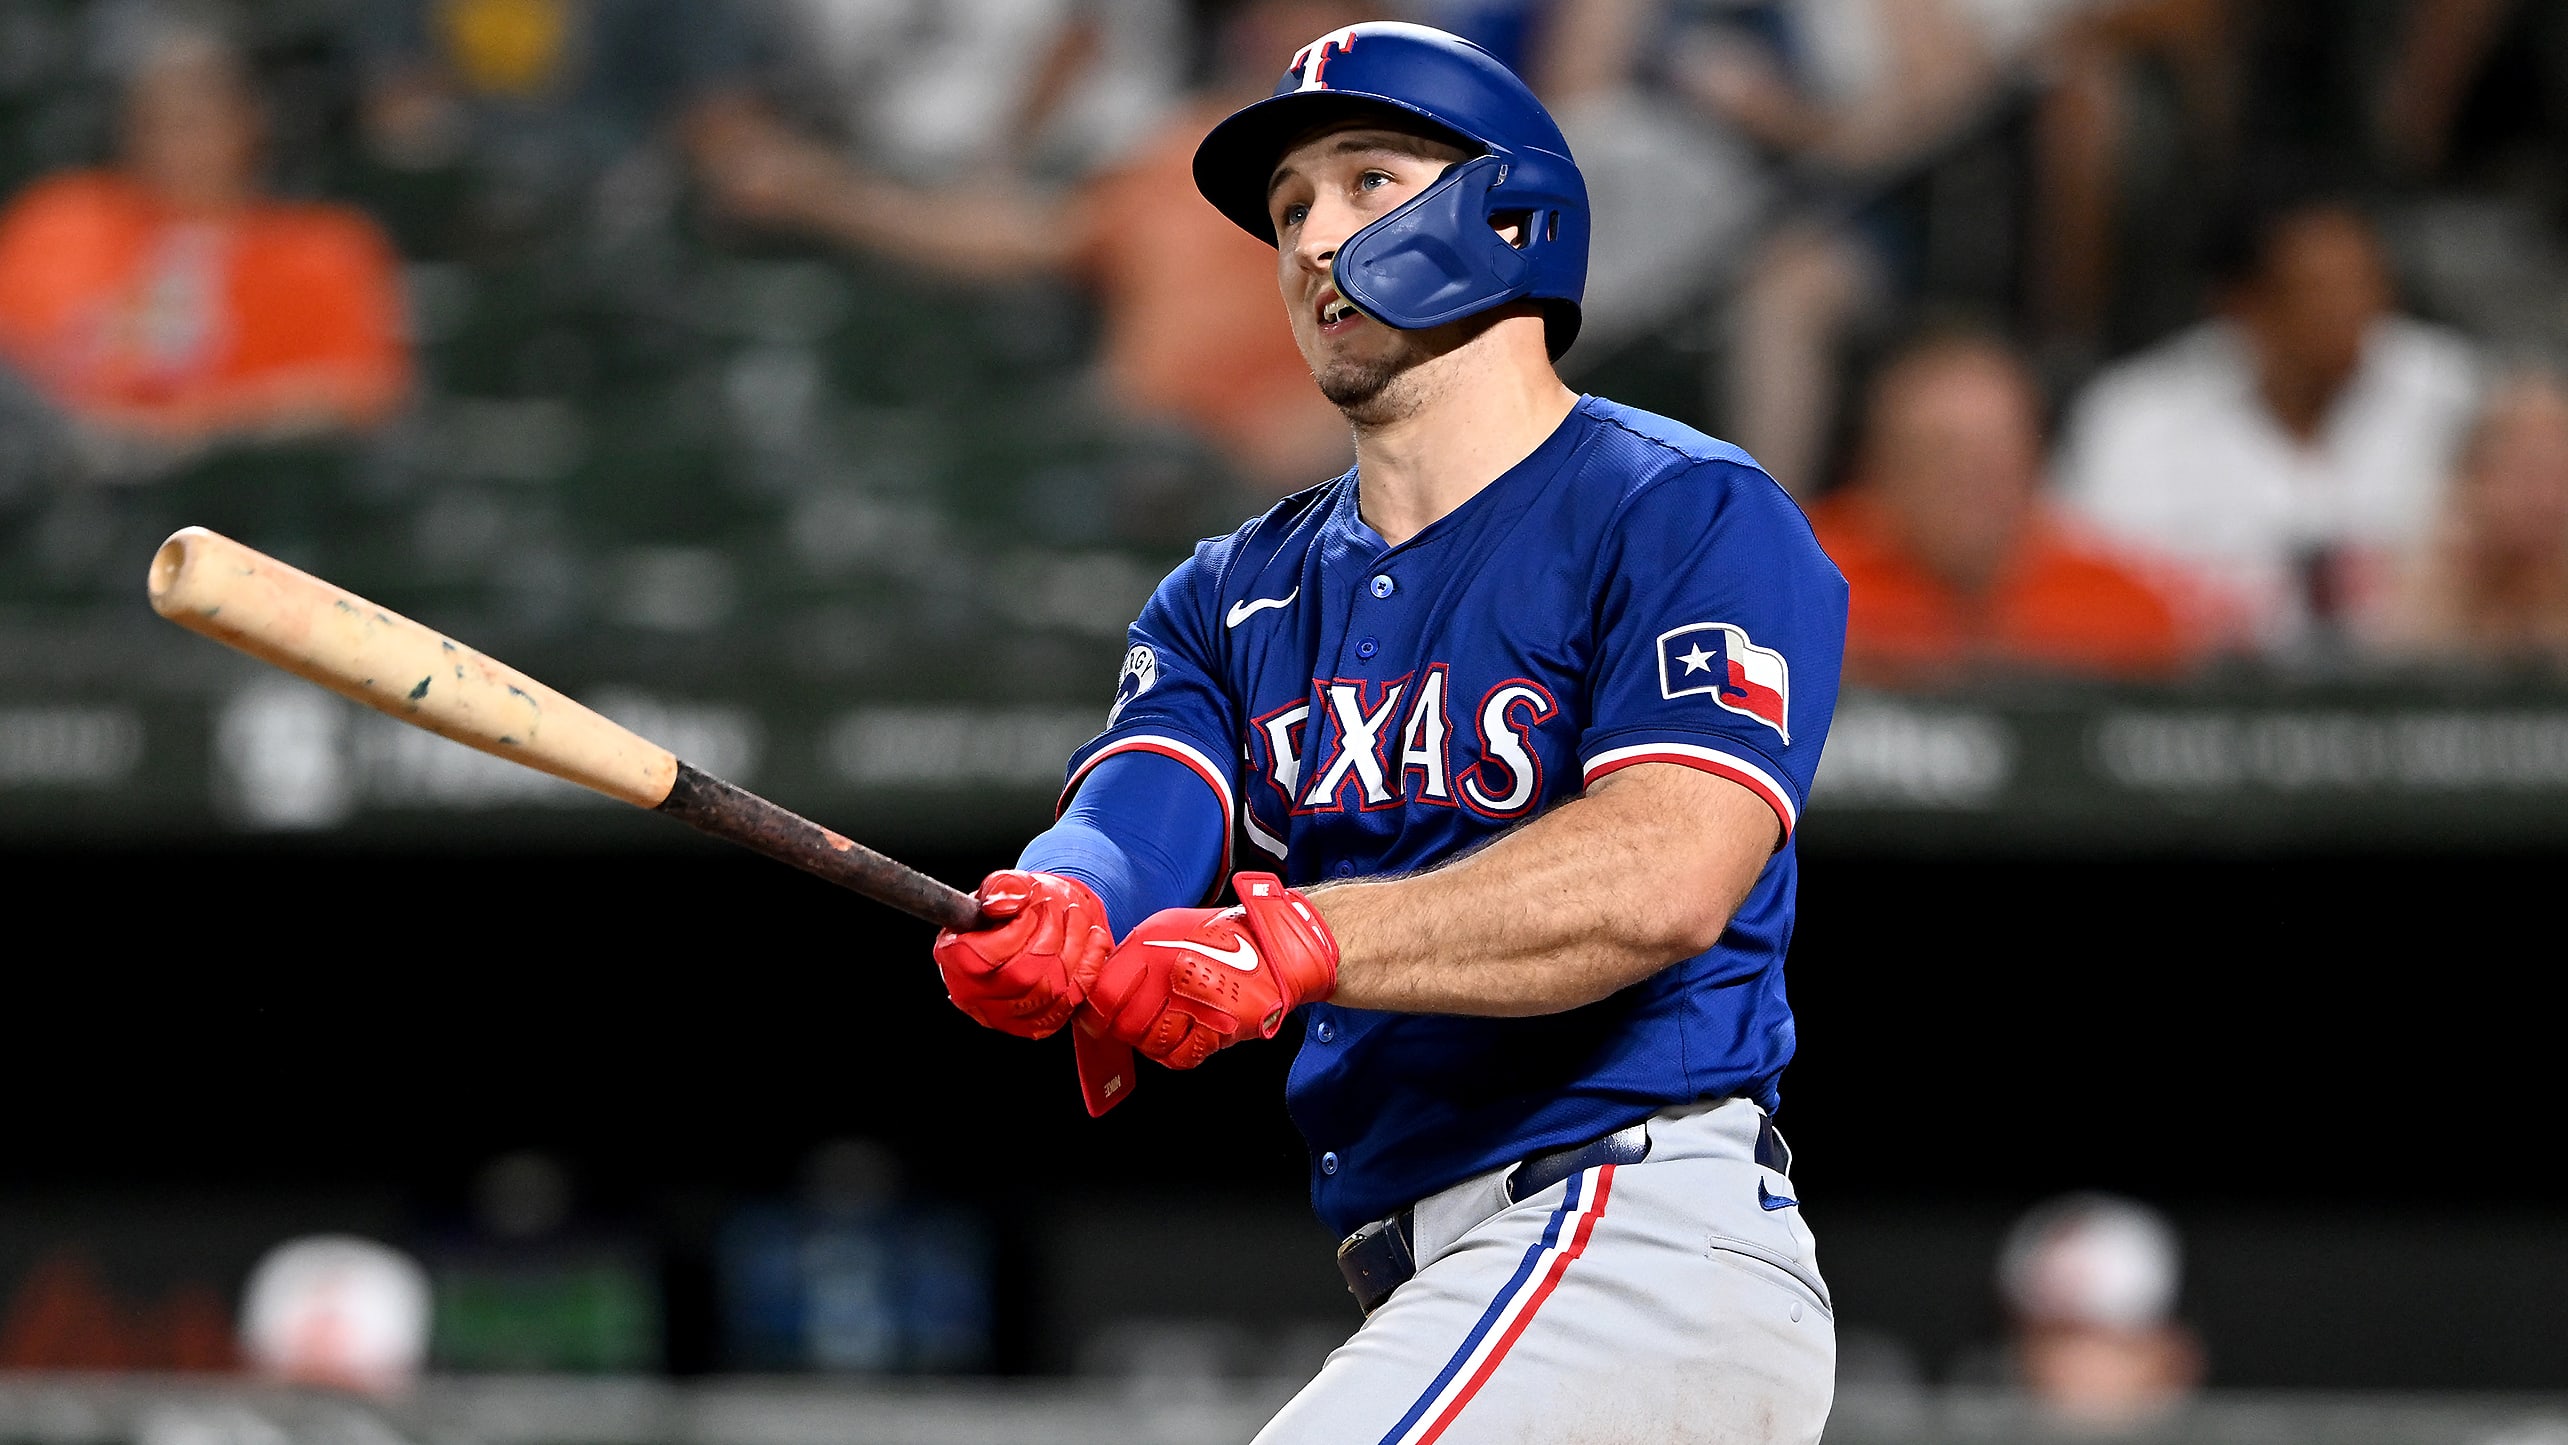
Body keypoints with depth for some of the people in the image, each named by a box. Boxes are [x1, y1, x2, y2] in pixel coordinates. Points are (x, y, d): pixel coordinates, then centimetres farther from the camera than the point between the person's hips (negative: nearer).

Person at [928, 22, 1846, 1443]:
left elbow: (1667, 873, -20)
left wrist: (1299, 939, -31)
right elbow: (1123, 831, 2)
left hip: (1638, 1242, -8)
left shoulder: (1689, 517, -3)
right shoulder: (1234, 595, 20)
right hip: (1421, 1289, 8)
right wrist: (1055, 923, -25)